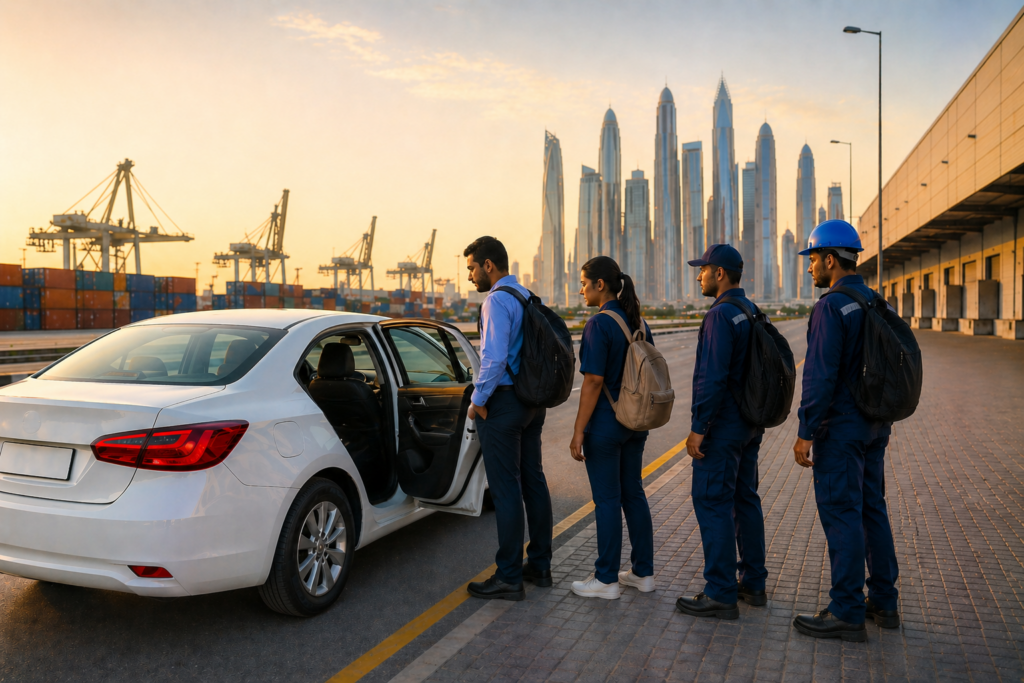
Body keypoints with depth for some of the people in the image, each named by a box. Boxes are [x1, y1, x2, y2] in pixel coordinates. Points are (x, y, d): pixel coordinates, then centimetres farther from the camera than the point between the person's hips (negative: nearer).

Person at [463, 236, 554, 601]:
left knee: (506, 488, -3)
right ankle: (540, 565, 25)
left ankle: (509, 577, 4)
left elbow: (494, 356, -24)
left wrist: (478, 399, -13)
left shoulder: (497, 300, -14)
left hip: (503, 401, -9)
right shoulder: (528, 297, 14)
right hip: (532, 401, 9)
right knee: (533, 480, 14)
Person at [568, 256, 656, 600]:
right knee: (633, 494, 15)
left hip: (604, 423, -8)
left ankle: (606, 579, 12)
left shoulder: (599, 324, -17)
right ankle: (643, 572, 24)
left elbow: (593, 381, -21)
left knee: (607, 500, 1)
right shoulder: (638, 322, 7)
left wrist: (578, 432, -16)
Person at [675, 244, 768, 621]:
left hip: (722, 425, -10)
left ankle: (720, 594, 0)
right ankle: (753, 583, 24)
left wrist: (698, 427, -20)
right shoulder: (753, 313, 13)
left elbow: (713, 377, -24)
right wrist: (753, 417, 21)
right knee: (744, 498, 15)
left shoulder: (720, 314, -18)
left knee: (712, 502, -4)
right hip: (750, 422, 10)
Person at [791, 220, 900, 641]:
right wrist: (878, 417, 20)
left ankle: (846, 614, 6)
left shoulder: (831, 307, -17)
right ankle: (883, 602, 26)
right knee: (872, 509, 16)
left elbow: (820, 376, -22)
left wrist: (805, 432, -18)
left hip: (840, 428, -9)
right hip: (875, 425, 9)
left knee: (840, 514, -2)